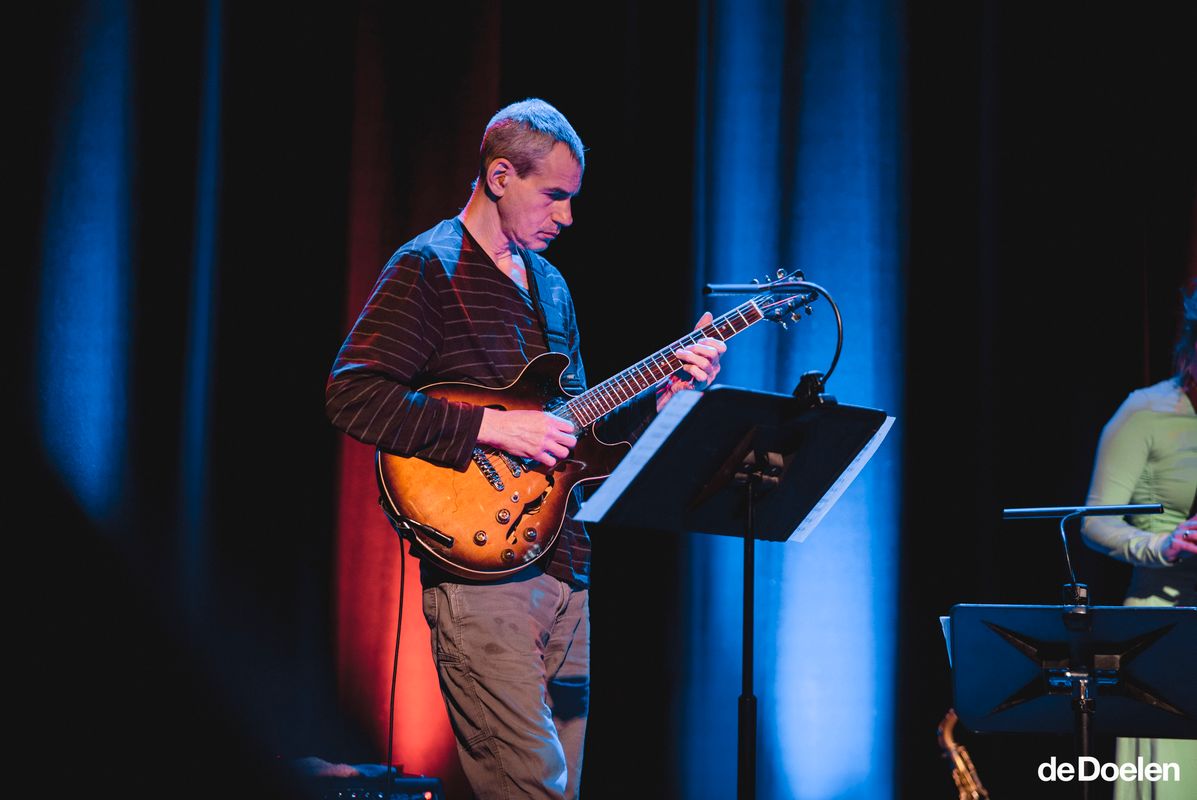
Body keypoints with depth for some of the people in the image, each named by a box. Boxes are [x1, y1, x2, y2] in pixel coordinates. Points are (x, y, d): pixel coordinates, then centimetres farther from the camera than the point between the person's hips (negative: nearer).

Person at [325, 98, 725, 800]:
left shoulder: (549, 284, 21)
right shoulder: (429, 269, -5)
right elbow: (352, 397, -16)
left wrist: (666, 388, 10)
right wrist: (490, 427, -19)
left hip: (566, 570, 8)